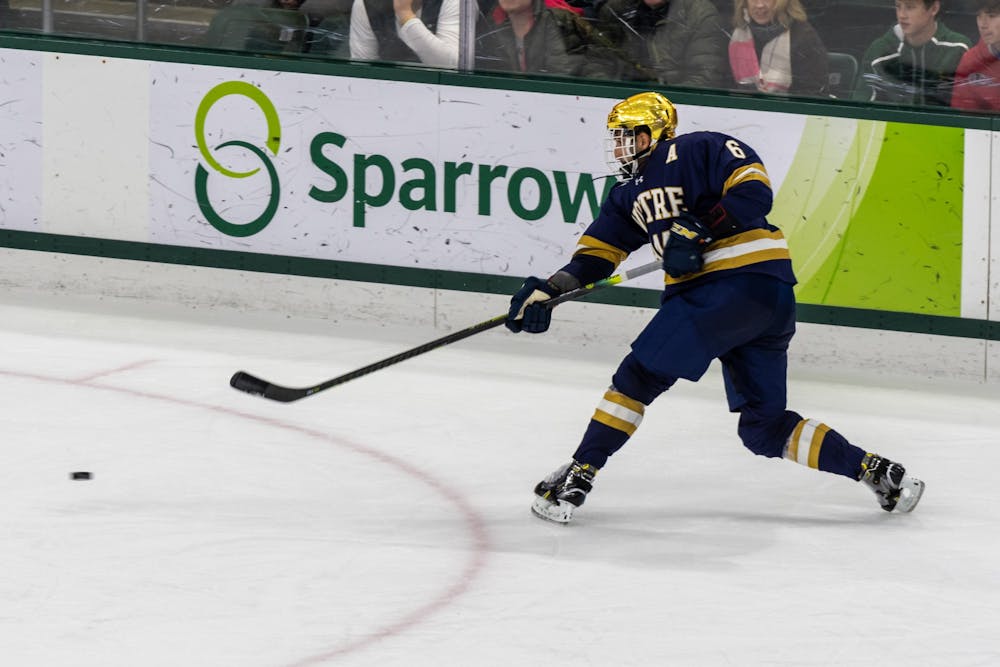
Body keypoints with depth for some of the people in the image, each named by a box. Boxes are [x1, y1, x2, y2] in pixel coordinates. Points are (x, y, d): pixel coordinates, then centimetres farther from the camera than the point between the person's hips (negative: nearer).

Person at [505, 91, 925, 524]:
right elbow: (597, 251, 17)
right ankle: (875, 472, 11)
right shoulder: (630, 193, 23)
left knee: (640, 375, -7)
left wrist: (697, 232, -21)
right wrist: (549, 290, 3)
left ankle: (578, 476, -5)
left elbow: (753, 192, -16)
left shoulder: (699, 150, -4)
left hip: (746, 281, -10)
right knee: (763, 428, 10)